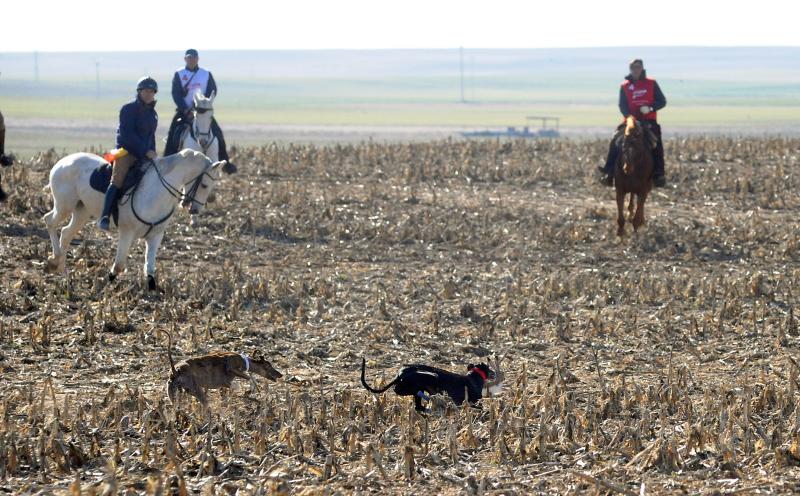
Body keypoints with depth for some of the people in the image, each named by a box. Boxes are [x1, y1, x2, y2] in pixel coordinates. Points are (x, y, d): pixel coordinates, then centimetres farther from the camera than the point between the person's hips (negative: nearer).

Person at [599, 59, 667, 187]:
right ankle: (608, 173, -17)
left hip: (649, 122, -1)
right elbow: (623, 106, 0)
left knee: (657, 143, -22)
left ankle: (659, 175, -18)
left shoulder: (651, 84, 6)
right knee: (615, 141, -18)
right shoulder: (624, 86, 7)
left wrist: (650, 108, -16)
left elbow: (662, 101, 3)